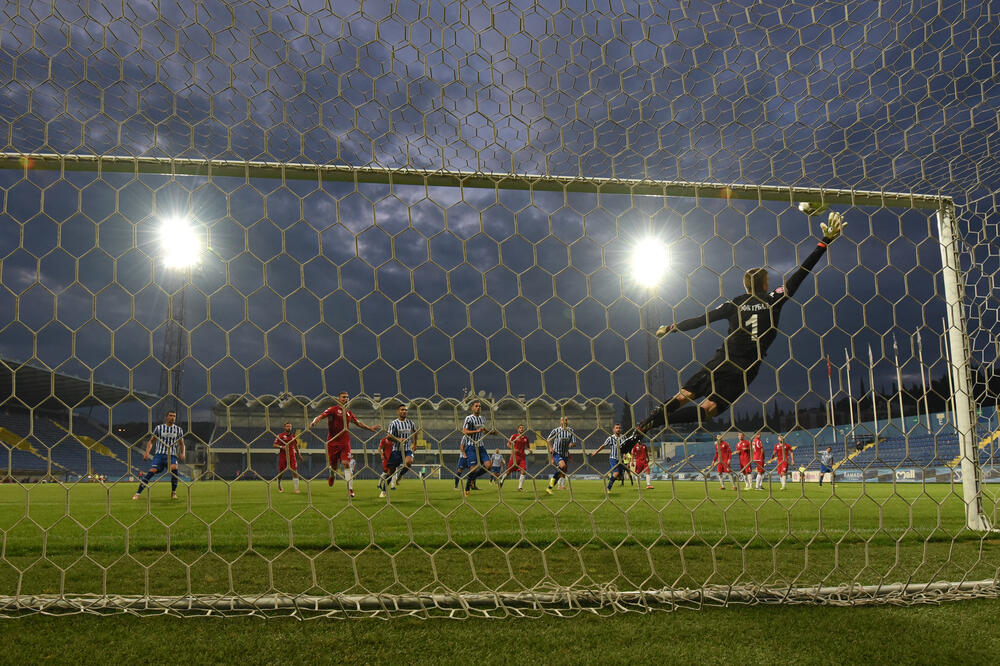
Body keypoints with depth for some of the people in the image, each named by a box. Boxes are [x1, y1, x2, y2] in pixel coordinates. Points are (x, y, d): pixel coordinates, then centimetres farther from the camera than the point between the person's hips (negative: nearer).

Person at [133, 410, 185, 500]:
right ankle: (138, 493, -8)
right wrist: (147, 452, 0)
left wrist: (182, 453, 4)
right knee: (152, 471, -18)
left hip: (172, 456, 0)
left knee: (174, 468, -28)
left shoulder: (178, 430, 12)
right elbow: (151, 441, 14)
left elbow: (181, 444, 21)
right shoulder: (159, 428, 8)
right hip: (159, 454, 0)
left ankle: (173, 492, -11)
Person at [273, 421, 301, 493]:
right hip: (282, 456, -2)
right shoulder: (280, 435, -2)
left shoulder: (294, 435, 9)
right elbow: (274, 445, -3)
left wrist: (298, 454, 23)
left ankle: (296, 489, -8)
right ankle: (279, 487, 31)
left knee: (295, 471, -11)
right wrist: (281, 447, -20)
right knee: (280, 472, 6)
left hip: (292, 455, 2)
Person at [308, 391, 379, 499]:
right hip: (332, 442, -2)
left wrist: (369, 428, 34)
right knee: (333, 465, 7)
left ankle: (350, 489, -14)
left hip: (345, 442, 2)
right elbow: (321, 416, -16)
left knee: (346, 464, -13)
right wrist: (314, 422, -36)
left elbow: (357, 422, 28)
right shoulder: (333, 409, -3)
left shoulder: (349, 412, 12)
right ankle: (332, 476, 45)